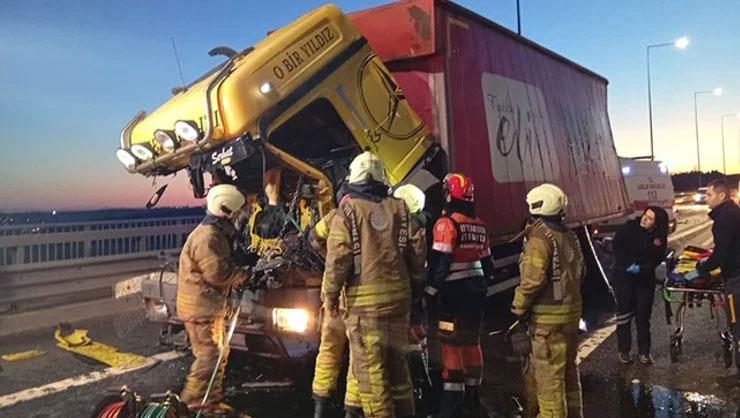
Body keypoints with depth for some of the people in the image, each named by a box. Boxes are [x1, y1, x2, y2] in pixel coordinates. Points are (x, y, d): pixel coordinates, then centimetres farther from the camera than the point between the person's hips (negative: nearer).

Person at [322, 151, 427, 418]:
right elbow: (417, 249, 6)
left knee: (369, 366, 2)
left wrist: (330, 294, -2)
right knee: (397, 361, 18)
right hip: (398, 295, 5)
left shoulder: (348, 209, -6)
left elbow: (338, 256, -11)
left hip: (364, 299, -5)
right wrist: (413, 283, 19)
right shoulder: (399, 207, 6)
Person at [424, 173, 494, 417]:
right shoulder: (479, 225, 11)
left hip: (454, 291, -8)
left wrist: (430, 291, -12)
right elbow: (487, 262, 17)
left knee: (451, 345, -4)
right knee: (471, 342, 17)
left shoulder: (447, 223, -12)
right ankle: (472, 395, 28)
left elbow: (440, 262, -18)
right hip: (476, 291, 8)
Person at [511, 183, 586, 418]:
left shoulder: (539, 237, -18)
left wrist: (519, 308, -13)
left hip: (548, 316, -9)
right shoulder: (569, 235, 9)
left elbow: (533, 278, -25)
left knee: (548, 375, -1)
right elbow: (580, 271, 17)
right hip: (572, 310, 9)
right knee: (568, 368, 22)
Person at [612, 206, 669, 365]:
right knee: (625, 312, 2)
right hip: (623, 276, -2)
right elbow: (616, 246, -9)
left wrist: (641, 268, -22)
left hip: (645, 279, 2)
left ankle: (644, 351, 17)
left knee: (643, 315, 5)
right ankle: (623, 350, 11)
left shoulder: (660, 238, -6)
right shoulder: (629, 227, -12)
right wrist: (628, 264, -19)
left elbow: (656, 259, -6)